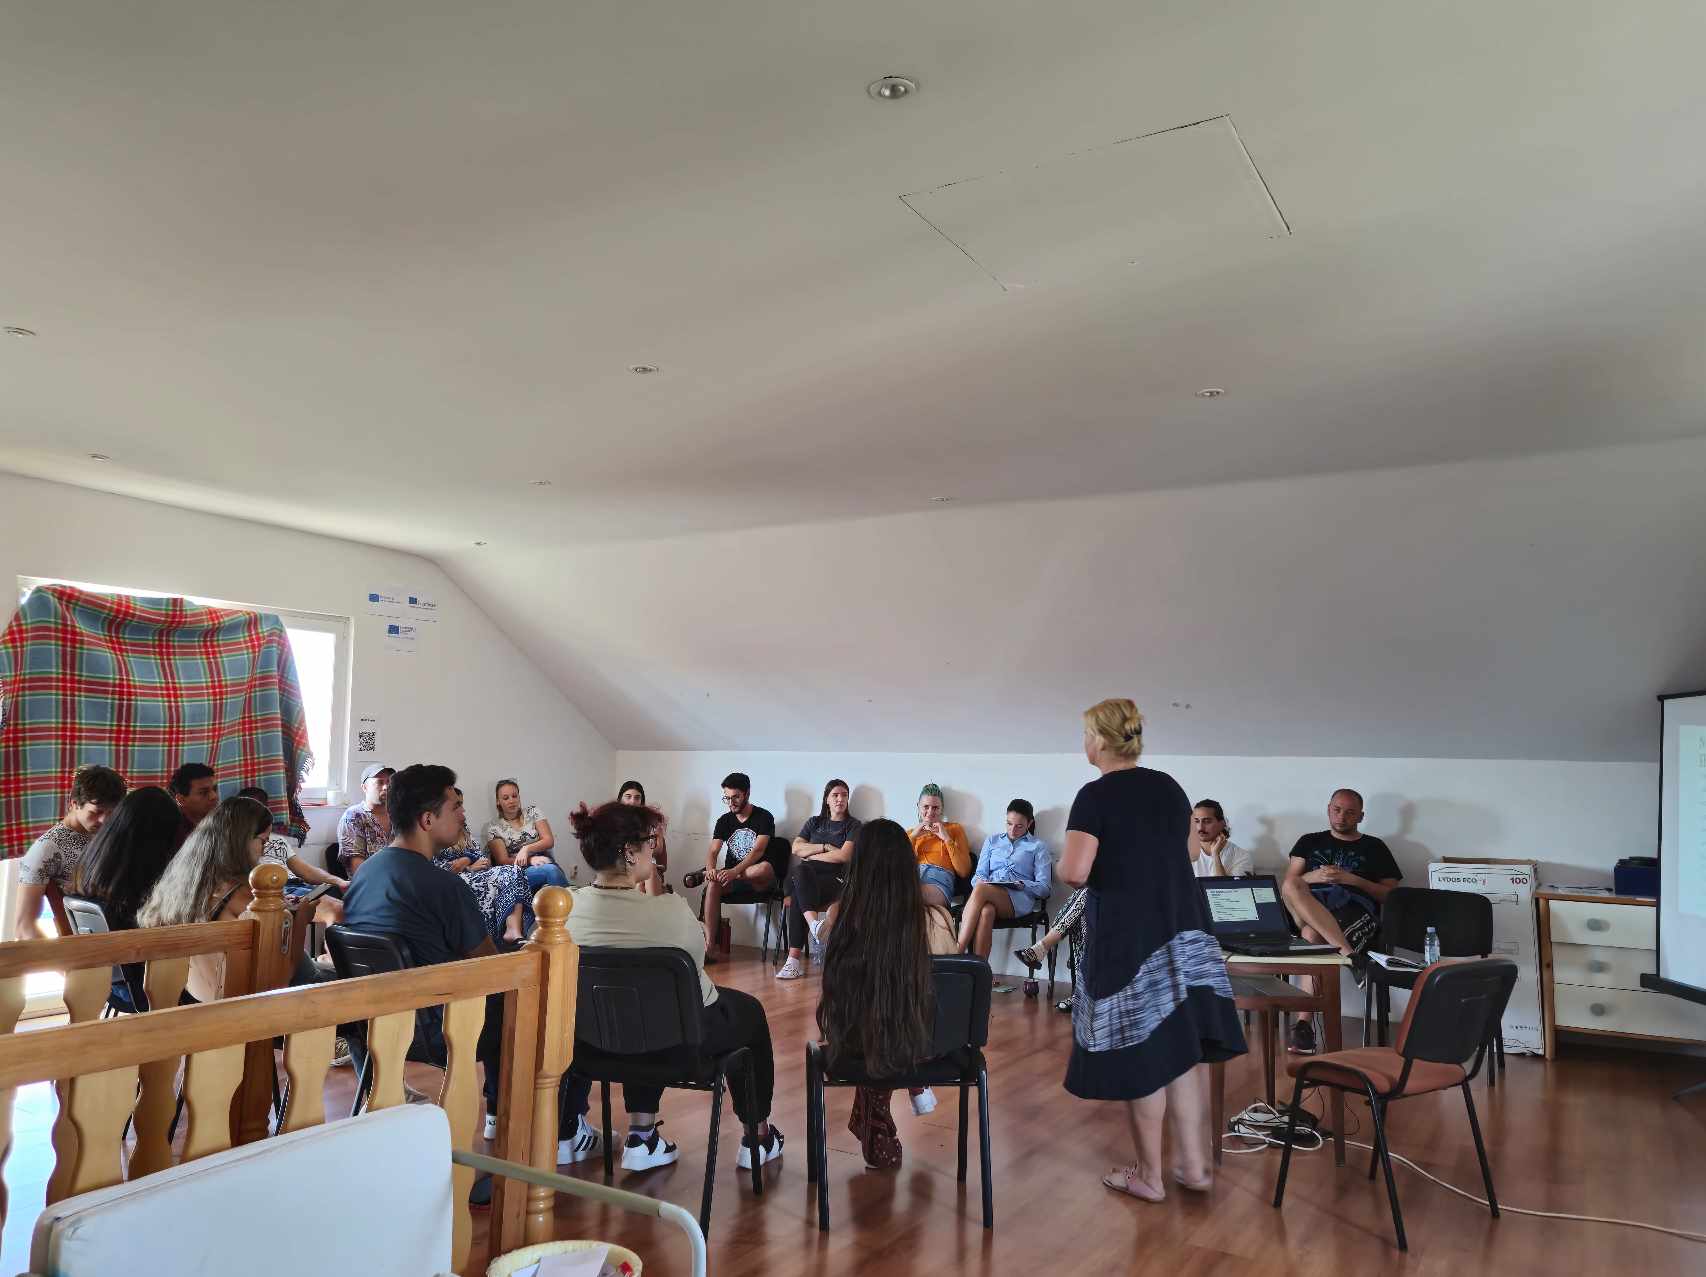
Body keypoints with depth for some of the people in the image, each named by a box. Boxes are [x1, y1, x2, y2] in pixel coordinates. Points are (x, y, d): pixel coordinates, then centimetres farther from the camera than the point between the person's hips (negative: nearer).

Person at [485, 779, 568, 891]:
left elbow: (549, 841, 4)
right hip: (519, 871, -2)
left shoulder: (532, 812, 14)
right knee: (551, 870, -35)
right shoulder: (494, 827, 8)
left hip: (545, 861, 2)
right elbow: (503, 861, -1)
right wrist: (530, 859, -17)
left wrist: (526, 849, -14)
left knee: (552, 868, -37)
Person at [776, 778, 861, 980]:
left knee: (798, 897, -35)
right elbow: (796, 848, 11)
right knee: (799, 871, -37)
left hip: (835, 880, -3)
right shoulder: (814, 822, 25)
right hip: (806, 878, 3)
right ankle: (814, 924, -54)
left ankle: (795, 959, -42)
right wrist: (825, 847, 0)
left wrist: (812, 855, 2)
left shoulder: (853, 825, 13)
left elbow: (844, 856, -3)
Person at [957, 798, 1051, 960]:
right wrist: (981, 881, -5)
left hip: (1019, 899, -2)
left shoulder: (1038, 846, 18)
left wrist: (1023, 885, -10)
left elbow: (1044, 888, 10)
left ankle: (957, 953, -41)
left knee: (980, 890, -36)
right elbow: (979, 874, 19)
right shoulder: (992, 840, 27)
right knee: (986, 911, -38)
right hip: (989, 896, 3)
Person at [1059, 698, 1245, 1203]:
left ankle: (1149, 1175, 17)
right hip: (1184, 929, 6)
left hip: (1127, 938, -6)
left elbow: (1074, 873, -21)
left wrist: (1063, 862, -1)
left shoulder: (1095, 796, -13)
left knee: (1141, 1055, 5)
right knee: (1184, 1047, 13)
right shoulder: (1169, 787, 7)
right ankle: (1195, 1165, 21)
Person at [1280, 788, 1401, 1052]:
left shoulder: (1374, 847, 20)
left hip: (1357, 914, -2)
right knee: (1290, 888, -34)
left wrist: (1352, 879, -3)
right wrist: (1313, 877, -4)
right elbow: (1286, 885, 16)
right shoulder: (1309, 842, 25)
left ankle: (1305, 1022, -37)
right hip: (1308, 914, 2)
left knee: (1313, 936, -37)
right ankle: (1350, 955, -44)